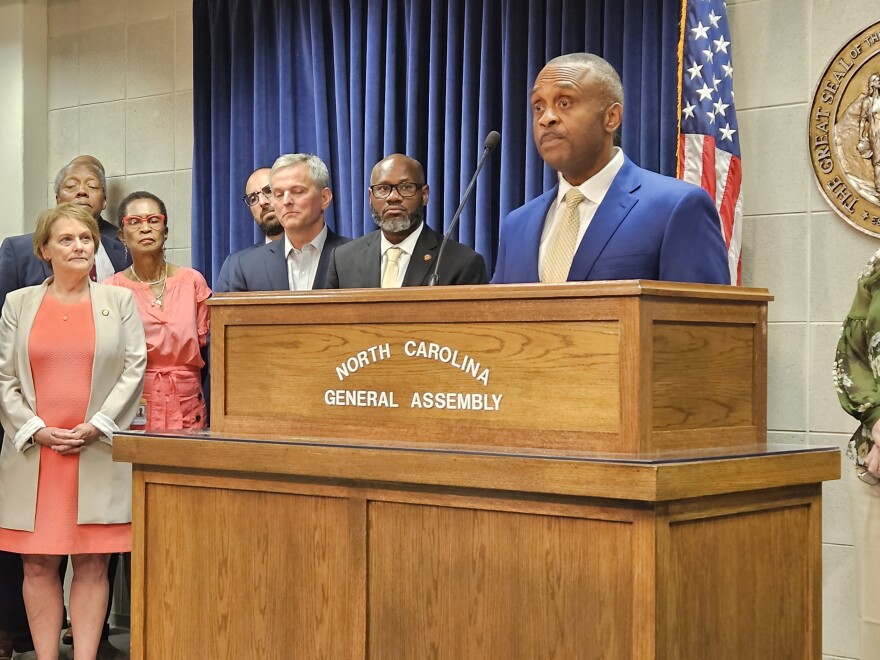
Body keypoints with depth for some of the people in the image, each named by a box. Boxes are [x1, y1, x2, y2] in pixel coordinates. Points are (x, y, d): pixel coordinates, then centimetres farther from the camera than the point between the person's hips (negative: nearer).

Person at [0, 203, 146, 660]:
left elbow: (134, 369, 1)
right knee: (38, 566, 1)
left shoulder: (119, 301, 9)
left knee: (92, 565, -1)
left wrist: (95, 426, -9)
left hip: (98, 453, -1)